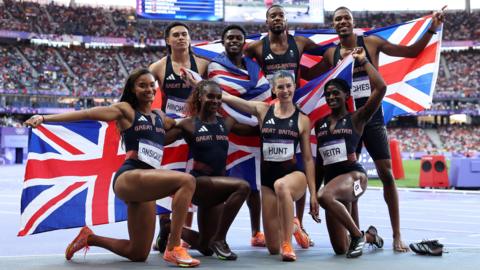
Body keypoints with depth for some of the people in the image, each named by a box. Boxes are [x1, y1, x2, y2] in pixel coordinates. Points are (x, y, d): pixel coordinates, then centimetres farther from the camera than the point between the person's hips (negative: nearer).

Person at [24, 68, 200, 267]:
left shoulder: (160, 116, 23)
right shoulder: (126, 109, 5)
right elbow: (87, 114, -3)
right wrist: (44, 118, -9)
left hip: (146, 184, 8)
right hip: (128, 177, -7)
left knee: (138, 254, 10)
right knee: (186, 181, -31)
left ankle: (89, 238, 31)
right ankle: (173, 249, -29)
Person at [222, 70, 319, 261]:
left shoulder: (302, 120, 2)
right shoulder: (262, 110, 4)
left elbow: (308, 158, 3)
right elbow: (226, 97, -1)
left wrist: (313, 193, -1)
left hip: (294, 173, -2)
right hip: (267, 177, 2)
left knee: (281, 185, -43)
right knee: (274, 248, 0)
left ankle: (287, 244, -30)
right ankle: (290, 226, 39)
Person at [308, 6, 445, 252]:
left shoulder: (371, 43, -1)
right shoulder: (331, 54, 7)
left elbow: (411, 51, 2)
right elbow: (309, 74, 20)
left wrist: (431, 30, -8)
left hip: (372, 117, -3)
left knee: (386, 174, -5)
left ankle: (397, 235, 1)